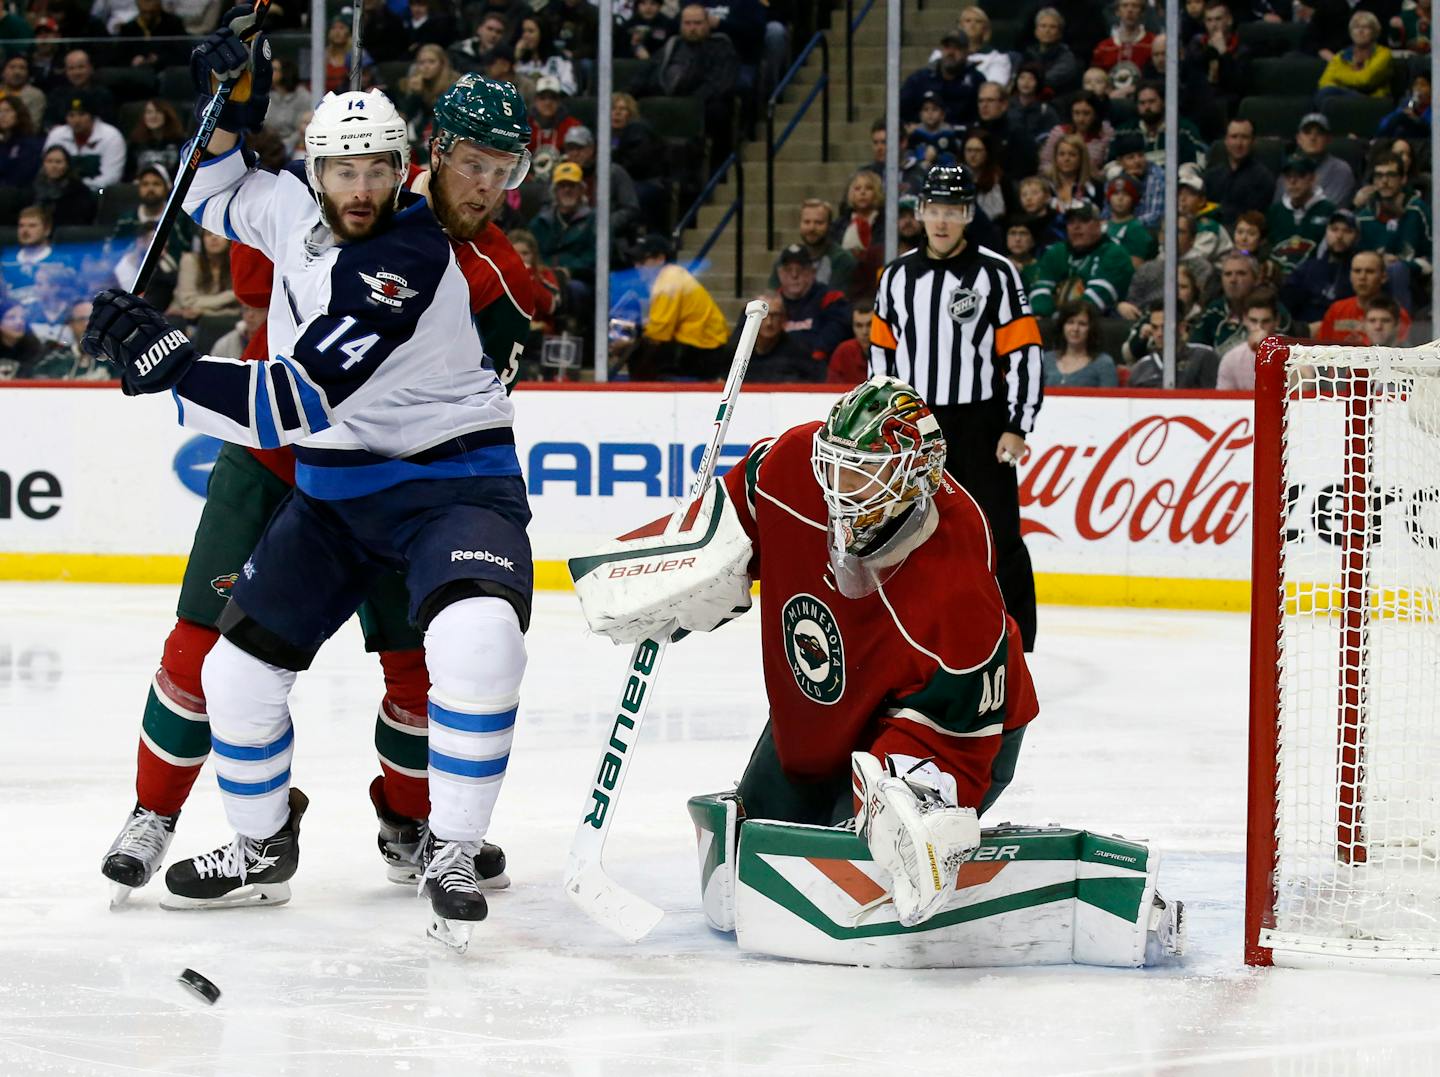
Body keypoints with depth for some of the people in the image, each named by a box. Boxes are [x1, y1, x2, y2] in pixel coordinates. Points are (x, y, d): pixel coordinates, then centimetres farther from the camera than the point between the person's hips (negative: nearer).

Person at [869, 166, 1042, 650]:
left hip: (980, 425, -4)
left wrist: (1017, 427, -12)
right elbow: (882, 350, 16)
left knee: (998, 535, -4)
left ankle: (1017, 641, 2)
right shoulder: (898, 275, 8)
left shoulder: (995, 274, -6)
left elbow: (1025, 353, -7)